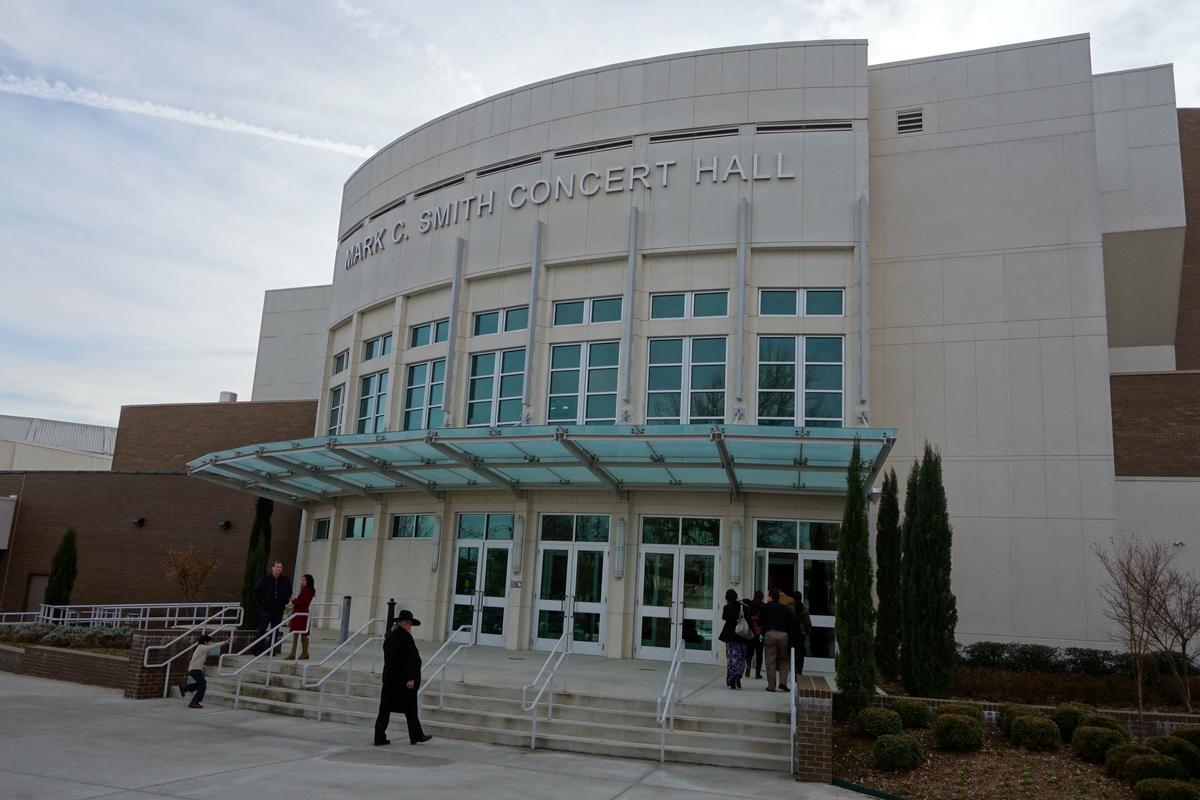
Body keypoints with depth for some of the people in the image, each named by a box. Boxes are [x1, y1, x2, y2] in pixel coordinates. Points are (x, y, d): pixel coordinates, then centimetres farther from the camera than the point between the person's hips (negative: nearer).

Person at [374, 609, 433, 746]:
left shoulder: (390, 635, 11)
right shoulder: (405, 636, -16)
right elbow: (408, 659, -20)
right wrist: (410, 678, -18)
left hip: (389, 677, 8)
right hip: (403, 678, -8)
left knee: (385, 709, 7)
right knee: (410, 709, 4)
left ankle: (379, 737, 4)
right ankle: (416, 736, 14)